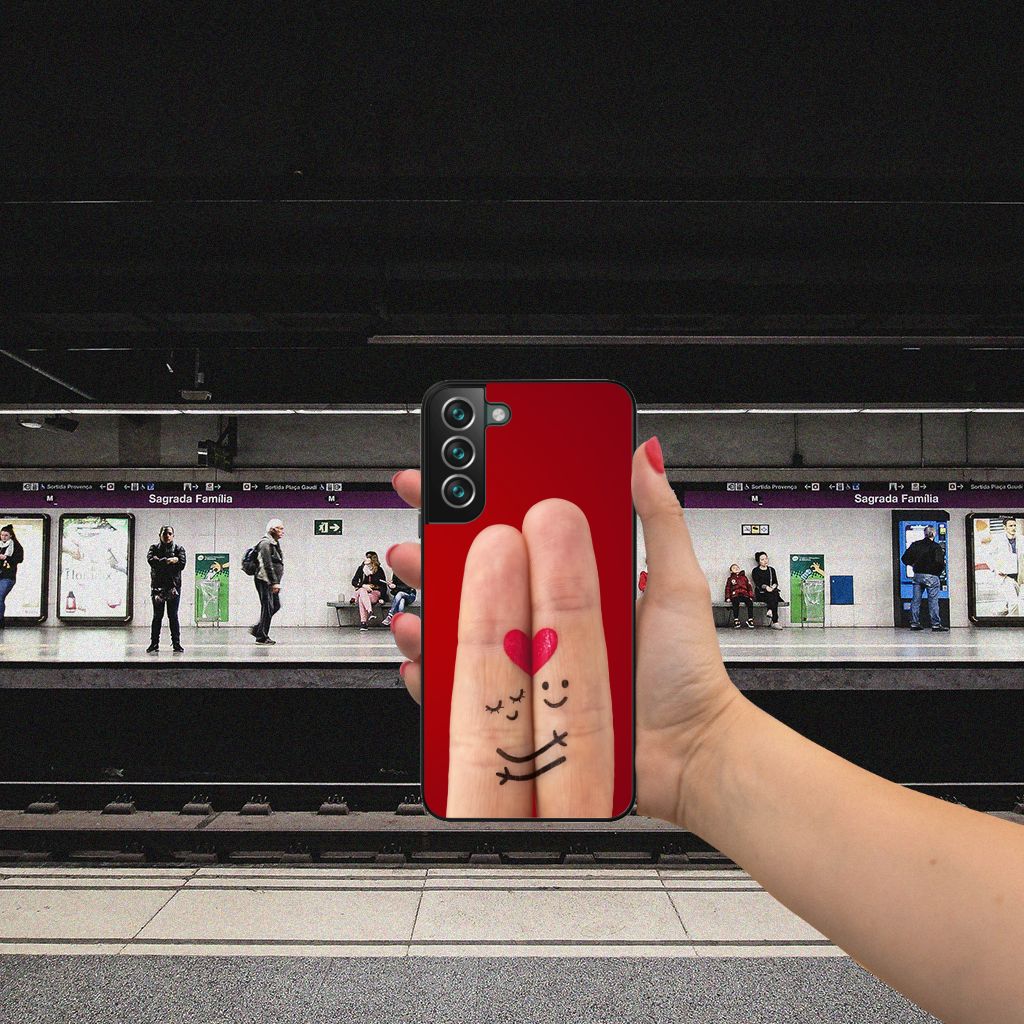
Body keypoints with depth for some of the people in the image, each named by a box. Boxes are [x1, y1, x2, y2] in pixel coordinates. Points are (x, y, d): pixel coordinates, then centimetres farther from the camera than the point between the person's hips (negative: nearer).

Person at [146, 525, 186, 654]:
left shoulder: (179, 549, 8)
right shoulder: (154, 547, 10)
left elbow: (181, 565, -8)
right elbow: (151, 560, -10)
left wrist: (161, 562, -8)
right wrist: (169, 561, -15)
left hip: (174, 586, -1)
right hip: (157, 586, 1)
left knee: (173, 616, 1)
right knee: (157, 616, 4)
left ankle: (176, 644, 4)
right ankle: (154, 643, 9)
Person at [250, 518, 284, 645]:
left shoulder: (275, 543, 17)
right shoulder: (265, 543, -15)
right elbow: (267, 565, -22)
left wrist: (276, 582, 21)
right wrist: (275, 582, -25)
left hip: (271, 582, 10)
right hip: (264, 581, -10)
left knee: (276, 606, 13)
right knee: (267, 608, -6)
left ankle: (257, 629, 22)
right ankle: (262, 637, 3)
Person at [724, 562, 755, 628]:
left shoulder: (744, 577, 24)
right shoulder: (730, 579, 21)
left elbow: (749, 587, 19)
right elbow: (727, 588, 15)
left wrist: (751, 596, 5)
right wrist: (728, 597, 0)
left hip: (745, 595, 1)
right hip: (735, 595, -1)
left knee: (750, 602, -31)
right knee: (736, 602, -36)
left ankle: (750, 620, -29)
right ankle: (736, 620, -37)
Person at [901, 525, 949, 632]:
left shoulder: (916, 545, 5)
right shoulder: (936, 547, -9)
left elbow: (905, 558, 4)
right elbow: (939, 562, -18)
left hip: (917, 575, 4)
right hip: (931, 576, -4)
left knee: (915, 600, 9)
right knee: (933, 601, -1)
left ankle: (914, 623, 12)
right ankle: (936, 624, 0)